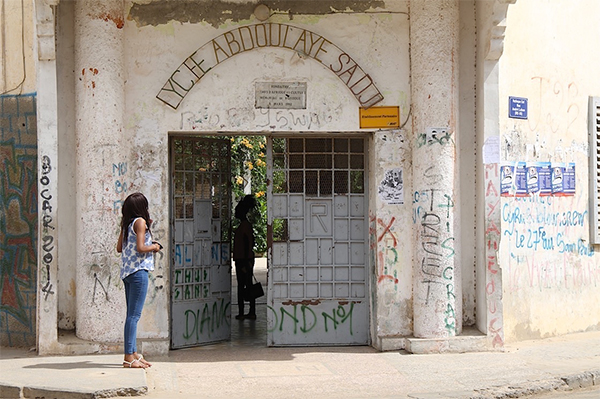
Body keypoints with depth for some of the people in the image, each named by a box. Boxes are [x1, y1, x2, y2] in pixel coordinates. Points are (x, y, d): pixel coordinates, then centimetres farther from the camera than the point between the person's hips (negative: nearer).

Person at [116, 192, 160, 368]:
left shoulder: (126, 223, 13)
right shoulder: (140, 222, -10)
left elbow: (119, 248, 18)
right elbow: (140, 248, -18)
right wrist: (154, 247, 1)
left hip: (127, 272, 9)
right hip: (138, 270, -9)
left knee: (132, 314, 14)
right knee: (134, 314, -8)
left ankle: (133, 353, 18)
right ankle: (129, 357, -8)